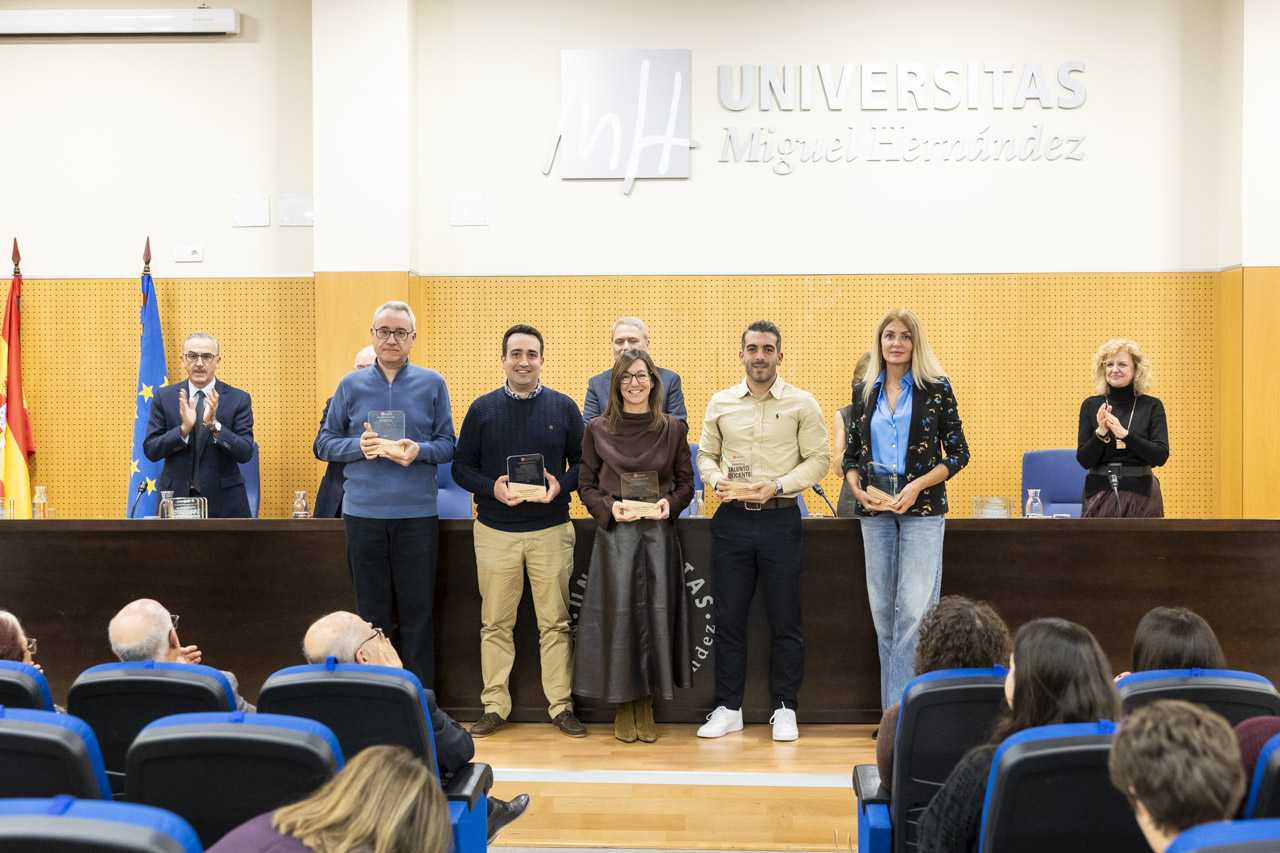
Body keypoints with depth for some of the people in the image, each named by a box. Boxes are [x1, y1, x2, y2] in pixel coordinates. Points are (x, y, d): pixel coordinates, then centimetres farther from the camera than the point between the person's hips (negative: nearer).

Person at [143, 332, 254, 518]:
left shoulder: (238, 399, -2)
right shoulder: (164, 396, 3)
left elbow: (245, 453, -9)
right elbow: (150, 450, -3)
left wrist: (214, 425, -22)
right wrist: (183, 429, -19)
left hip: (223, 501, -1)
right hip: (176, 495, 1)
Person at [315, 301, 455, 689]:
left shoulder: (432, 384, 6)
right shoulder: (351, 385, 8)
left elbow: (448, 444, 5)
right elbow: (324, 444, 8)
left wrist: (418, 451, -15)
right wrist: (359, 446, -12)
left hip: (417, 512, -1)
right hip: (363, 512, 1)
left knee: (417, 612, 2)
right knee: (371, 613, 8)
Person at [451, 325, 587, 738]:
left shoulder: (564, 408, 5)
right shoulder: (482, 409, 4)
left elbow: (584, 463, 8)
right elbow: (461, 466, 5)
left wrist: (561, 485, -12)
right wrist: (492, 488, -13)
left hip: (552, 531, 0)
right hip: (495, 532, 0)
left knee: (555, 623, 4)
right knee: (495, 624, 6)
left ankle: (561, 705, 14)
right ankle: (494, 707, 17)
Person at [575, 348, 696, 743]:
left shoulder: (673, 428, 6)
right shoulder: (597, 430, 4)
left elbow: (686, 483, 10)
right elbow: (586, 485, 7)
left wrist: (669, 502, -9)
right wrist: (609, 507, -10)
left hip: (658, 532, 1)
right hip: (615, 533, -1)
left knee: (656, 614, 1)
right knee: (618, 614, -1)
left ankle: (646, 706, 15)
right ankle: (622, 708, 13)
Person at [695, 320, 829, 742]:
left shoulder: (802, 404, 1)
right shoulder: (720, 403, 9)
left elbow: (818, 458, -1)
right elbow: (705, 453, 14)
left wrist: (778, 485, -14)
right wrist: (716, 478, -7)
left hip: (780, 518, -2)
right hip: (731, 519, 2)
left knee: (785, 620, 4)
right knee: (728, 617, 6)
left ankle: (784, 708, 17)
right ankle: (728, 708, 17)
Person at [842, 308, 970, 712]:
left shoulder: (936, 389, 1)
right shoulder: (863, 393, 11)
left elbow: (958, 452, 1)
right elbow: (851, 454, 16)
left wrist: (917, 485, -12)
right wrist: (856, 486, -4)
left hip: (922, 508, -4)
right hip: (875, 510, 4)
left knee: (914, 608, -11)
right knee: (882, 608, 6)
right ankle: (891, 711, 15)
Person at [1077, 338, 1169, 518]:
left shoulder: (1152, 406, 2)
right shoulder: (1091, 406, 4)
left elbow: (1161, 456, -7)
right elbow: (1084, 460, 0)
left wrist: (1124, 434, -18)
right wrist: (1100, 433, -17)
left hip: (1140, 495, 0)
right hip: (1100, 494, 1)